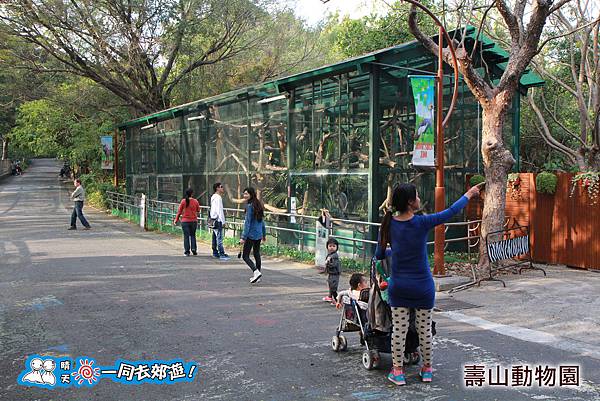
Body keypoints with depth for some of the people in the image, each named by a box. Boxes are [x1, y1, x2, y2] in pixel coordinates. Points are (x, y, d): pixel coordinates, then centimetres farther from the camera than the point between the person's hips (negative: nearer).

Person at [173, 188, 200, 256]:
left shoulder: (183, 201, -7)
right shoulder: (195, 201, -5)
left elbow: (179, 211, -1)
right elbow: (198, 211, 8)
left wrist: (176, 219, 9)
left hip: (185, 221, -1)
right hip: (194, 221, 1)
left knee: (186, 236, 4)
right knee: (193, 235, 15)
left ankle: (187, 251, 4)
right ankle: (194, 249, 5)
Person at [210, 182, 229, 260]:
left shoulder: (214, 197, 16)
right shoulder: (218, 197, -14)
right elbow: (219, 210, -19)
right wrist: (223, 221, -19)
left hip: (214, 219, 10)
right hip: (217, 219, -10)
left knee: (215, 236, 14)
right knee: (219, 237, -12)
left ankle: (215, 252, 20)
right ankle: (222, 254, -14)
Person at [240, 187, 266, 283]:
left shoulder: (250, 206, -15)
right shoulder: (259, 205, 9)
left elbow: (247, 223, -18)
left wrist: (243, 237, -17)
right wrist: (264, 234, 24)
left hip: (251, 235, -8)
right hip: (259, 234, 8)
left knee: (245, 256, -2)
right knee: (257, 254, 16)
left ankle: (256, 272, -18)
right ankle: (257, 275, 22)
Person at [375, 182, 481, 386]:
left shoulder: (389, 224, -6)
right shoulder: (421, 223, -15)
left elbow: (379, 255, 2)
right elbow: (450, 212, -3)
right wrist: (468, 195, 12)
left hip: (398, 286, 2)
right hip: (422, 286, -2)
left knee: (399, 329, 8)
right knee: (425, 328, 14)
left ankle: (397, 371, 14)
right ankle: (427, 369, 28)